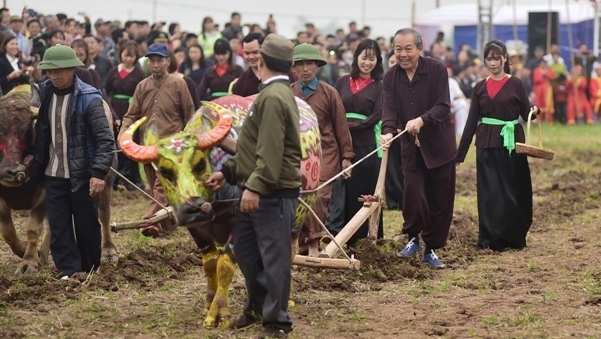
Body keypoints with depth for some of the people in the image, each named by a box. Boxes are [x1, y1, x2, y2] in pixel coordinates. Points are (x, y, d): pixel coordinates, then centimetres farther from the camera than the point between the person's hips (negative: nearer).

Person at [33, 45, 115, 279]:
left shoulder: (88, 98, -13)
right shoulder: (44, 93, 3)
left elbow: (105, 140, -16)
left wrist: (99, 173, -25)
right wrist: (35, 159, 9)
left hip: (82, 174, -4)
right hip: (53, 174, 4)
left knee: (87, 224, 8)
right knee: (58, 225, 1)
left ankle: (90, 271, 24)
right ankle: (68, 271, 7)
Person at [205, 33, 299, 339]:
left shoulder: (274, 97, -17)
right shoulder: (273, 93, 16)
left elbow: (271, 150, -24)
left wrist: (255, 186, -26)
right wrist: (228, 171, 23)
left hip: (274, 191, -11)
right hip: (258, 189, 11)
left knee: (273, 255, -4)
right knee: (245, 248, 19)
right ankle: (259, 305, 33)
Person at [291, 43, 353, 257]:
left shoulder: (329, 93, 0)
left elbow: (341, 126, 3)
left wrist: (347, 156, 2)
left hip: (325, 153, -2)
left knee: (318, 197, -13)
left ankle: (313, 243, -7)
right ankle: (302, 243, 14)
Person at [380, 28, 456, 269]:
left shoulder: (437, 70, -10)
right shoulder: (390, 78, -1)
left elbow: (443, 106, -17)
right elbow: (389, 110, -11)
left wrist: (421, 120, -33)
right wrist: (388, 131, -32)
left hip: (439, 145, -2)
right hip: (412, 147, 2)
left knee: (440, 200, 3)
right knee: (413, 195, -12)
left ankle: (431, 249, 16)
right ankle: (413, 238, 12)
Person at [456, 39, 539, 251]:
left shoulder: (515, 84, 0)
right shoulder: (480, 88, 7)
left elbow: (526, 114, 0)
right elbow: (472, 121, 8)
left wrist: (535, 111, -24)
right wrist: (460, 153, 6)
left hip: (511, 144, -2)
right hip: (487, 145, 2)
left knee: (514, 190, 0)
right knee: (489, 192, 0)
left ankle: (514, 237, 11)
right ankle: (490, 238, 6)